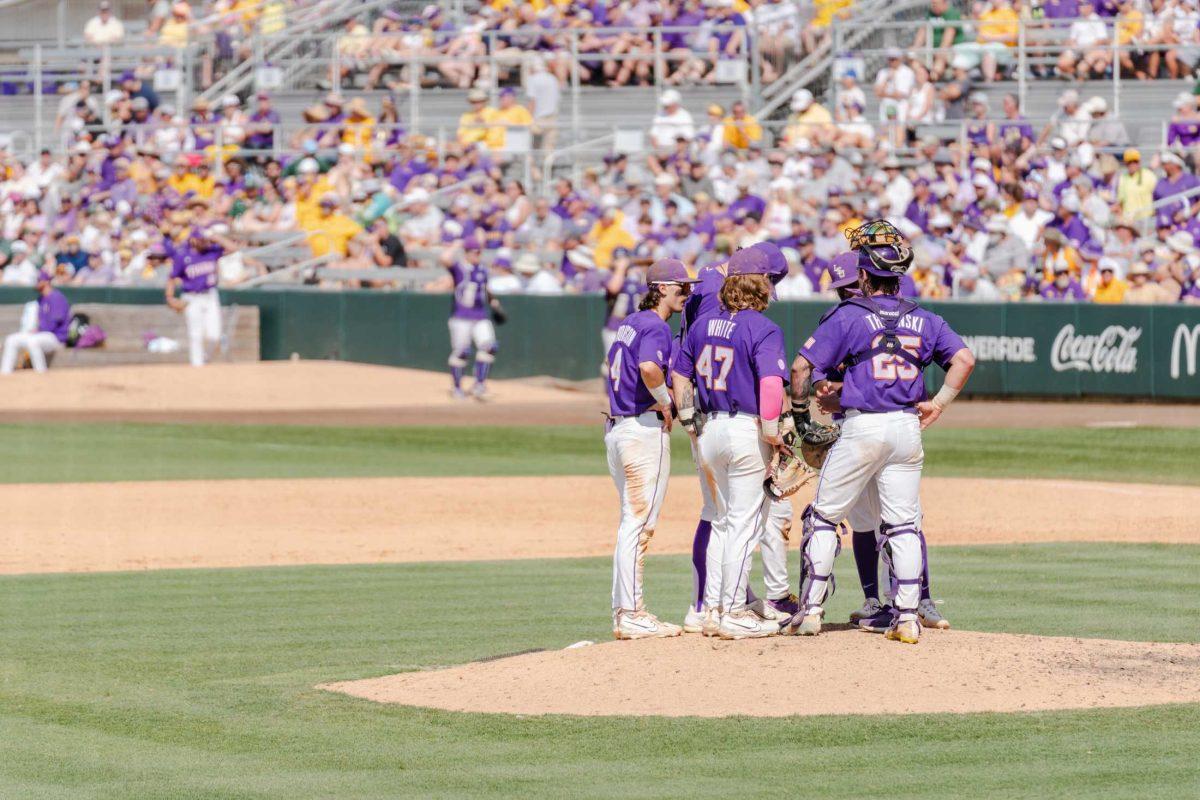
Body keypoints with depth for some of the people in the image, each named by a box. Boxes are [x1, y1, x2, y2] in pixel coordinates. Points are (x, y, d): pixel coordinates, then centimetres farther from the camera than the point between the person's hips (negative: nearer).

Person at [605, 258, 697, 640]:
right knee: (639, 523, -8)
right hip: (645, 428, -10)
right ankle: (631, 616, -8)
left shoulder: (629, 323, 16)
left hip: (616, 429, 10)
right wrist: (666, 402, -15)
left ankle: (623, 611, 18)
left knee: (632, 522, 15)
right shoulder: (655, 326, -13)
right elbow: (649, 368, -31)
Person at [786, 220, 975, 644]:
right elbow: (964, 358, 1)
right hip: (908, 427, 4)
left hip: (862, 427, -4)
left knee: (823, 516, 7)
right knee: (903, 524, 9)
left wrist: (800, 412, 4)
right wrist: (938, 403, 3)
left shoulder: (848, 316, -4)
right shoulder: (922, 320, 9)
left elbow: (802, 366, -8)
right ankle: (907, 617, 2)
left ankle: (811, 610, 4)